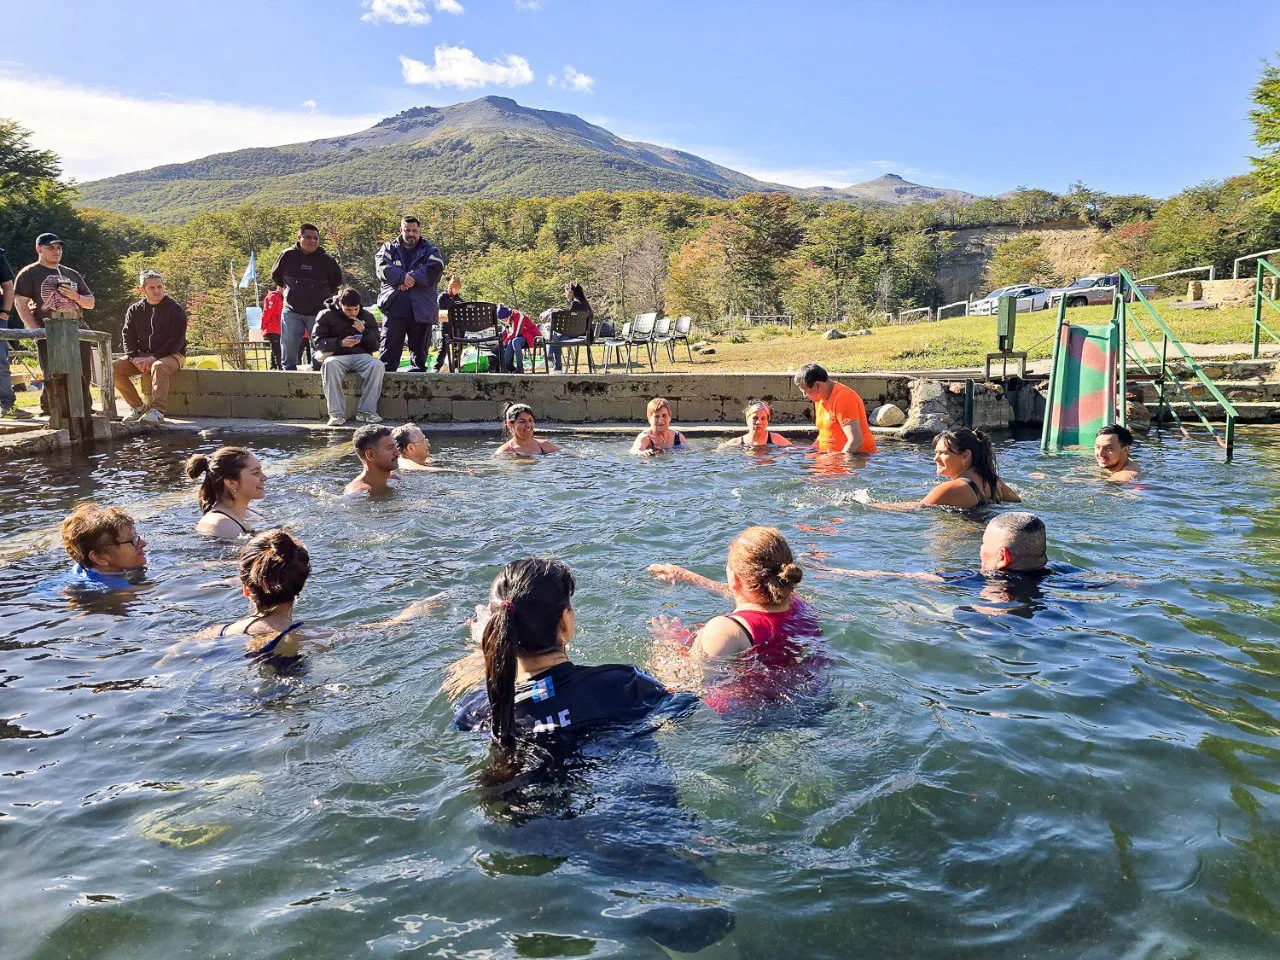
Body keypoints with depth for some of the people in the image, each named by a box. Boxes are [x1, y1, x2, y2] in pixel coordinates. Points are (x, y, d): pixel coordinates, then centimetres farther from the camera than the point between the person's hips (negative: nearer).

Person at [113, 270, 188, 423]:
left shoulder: (175, 309, -6)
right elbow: (128, 337, 6)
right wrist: (134, 358, -14)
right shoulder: (134, 310, 9)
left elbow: (177, 340, -13)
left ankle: (157, 410, -39)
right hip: (143, 355, 6)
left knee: (158, 367, -39)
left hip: (172, 355, -5)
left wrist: (154, 358, -22)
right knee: (114, 367, -15)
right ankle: (137, 406, -7)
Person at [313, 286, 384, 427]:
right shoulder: (326, 315, 5)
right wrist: (340, 343, -18)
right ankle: (337, 414, -37)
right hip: (337, 356, -2)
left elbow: (375, 347, 9)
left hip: (361, 356, 2)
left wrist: (364, 331, -10)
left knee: (378, 365, -31)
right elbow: (318, 342, -2)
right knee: (329, 365, -37)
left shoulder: (367, 317, 12)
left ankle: (366, 411, -27)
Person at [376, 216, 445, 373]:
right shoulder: (389, 248, 15)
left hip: (421, 309, 0)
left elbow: (435, 269, -7)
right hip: (394, 306, 0)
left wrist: (412, 278, -14)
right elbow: (383, 268, -3)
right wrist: (403, 277, -19)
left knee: (420, 347, 5)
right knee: (389, 348, -5)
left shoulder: (430, 250, 13)